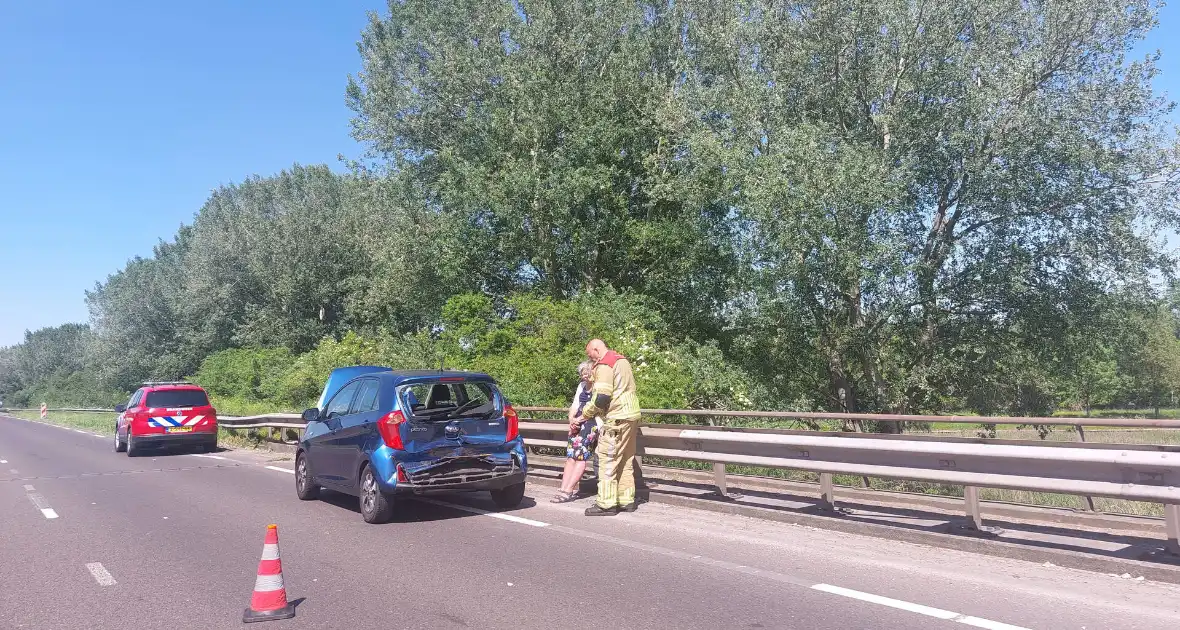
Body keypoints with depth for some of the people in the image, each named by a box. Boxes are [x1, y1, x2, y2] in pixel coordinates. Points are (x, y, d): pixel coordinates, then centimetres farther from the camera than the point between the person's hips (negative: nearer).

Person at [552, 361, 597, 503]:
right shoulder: (582, 385, 24)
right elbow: (575, 405, 18)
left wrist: (580, 419, -15)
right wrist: (572, 419, -1)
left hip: (594, 422, -7)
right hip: (579, 423, 7)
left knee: (580, 454, -19)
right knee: (571, 455, -9)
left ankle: (568, 490, -22)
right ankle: (564, 489, -19)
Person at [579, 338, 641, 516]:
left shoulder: (604, 365, -12)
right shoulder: (623, 361, 19)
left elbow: (601, 397, -19)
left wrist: (587, 412, -4)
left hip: (617, 419, -10)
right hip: (632, 415, 10)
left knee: (607, 460, -5)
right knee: (626, 461, 14)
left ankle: (606, 504, -4)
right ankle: (627, 500, 19)